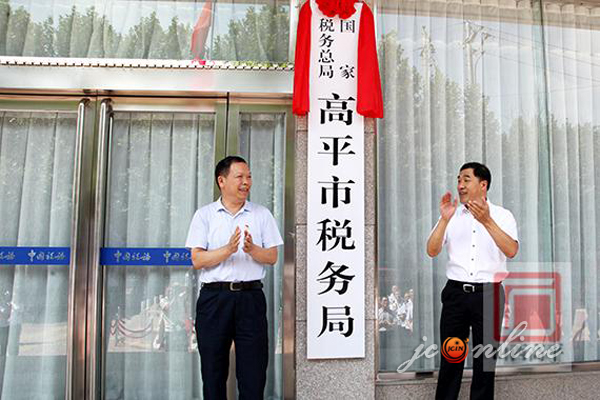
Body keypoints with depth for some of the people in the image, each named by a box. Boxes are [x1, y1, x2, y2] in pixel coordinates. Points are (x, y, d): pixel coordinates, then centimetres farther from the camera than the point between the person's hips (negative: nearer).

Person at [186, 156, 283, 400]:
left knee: (253, 369, 2)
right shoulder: (204, 215, 6)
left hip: (250, 296, 1)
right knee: (213, 370, 8)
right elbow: (197, 260, -3)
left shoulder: (262, 214, 10)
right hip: (214, 296, 0)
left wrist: (252, 249, -15)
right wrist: (228, 249, -18)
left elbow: (272, 257, 5)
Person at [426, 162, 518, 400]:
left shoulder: (502, 216, 2)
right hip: (456, 292, 2)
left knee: (486, 358, 8)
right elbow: (432, 251, -2)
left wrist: (487, 222, -26)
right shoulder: (452, 215, 8)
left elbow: (511, 251, -15)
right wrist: (444, 219, -15)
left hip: (488, 293, -1)